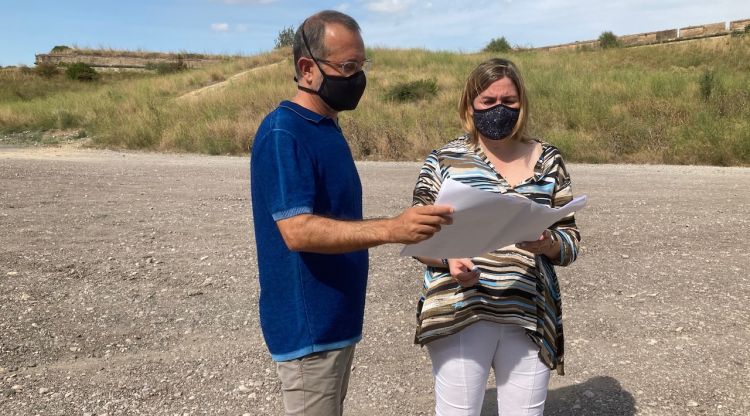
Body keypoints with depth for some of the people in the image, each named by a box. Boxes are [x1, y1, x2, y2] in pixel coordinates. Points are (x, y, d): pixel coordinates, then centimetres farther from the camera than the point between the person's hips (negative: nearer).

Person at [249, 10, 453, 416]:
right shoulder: (282, 134, -19)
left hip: (336, 317, 9)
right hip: (307, 325, -9)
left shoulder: (326, 128, 10)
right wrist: (391, 229, -36)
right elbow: (297, 230, -28)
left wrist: (394, 228, 10)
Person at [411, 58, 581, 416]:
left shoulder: (548, 161, 7)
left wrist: (549, 245, -15)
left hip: (531, 316, 3)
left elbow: (570, 241, 7)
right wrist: (448, 260, -18)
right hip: (460, 313, -2)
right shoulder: (443, 160, 0)